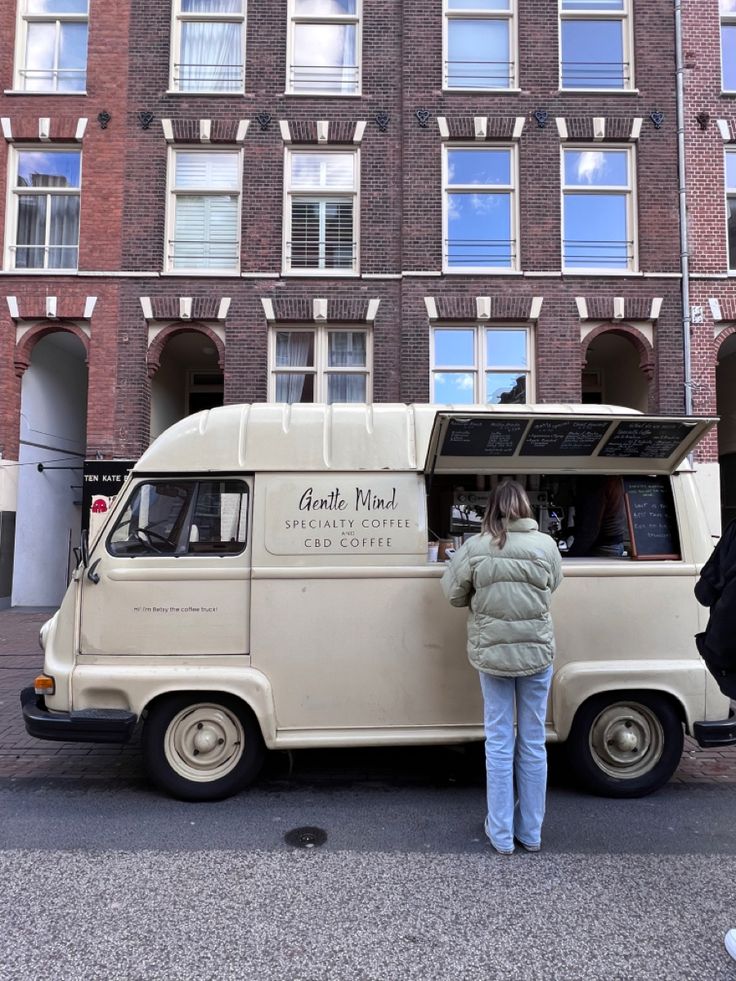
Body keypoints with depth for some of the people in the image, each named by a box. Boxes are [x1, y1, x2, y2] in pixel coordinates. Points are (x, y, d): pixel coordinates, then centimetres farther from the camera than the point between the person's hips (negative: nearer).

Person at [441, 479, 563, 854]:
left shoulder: (474, 548, -10)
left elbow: (454, 594, -2)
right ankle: (531, 832, 27)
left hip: (491, 654, -1)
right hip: (536, 654, 1)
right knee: (533, 743, 14)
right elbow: (553, 584, 6)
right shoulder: (546, 545, -8)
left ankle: (501, 834, 21)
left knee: (499, 742, 12)